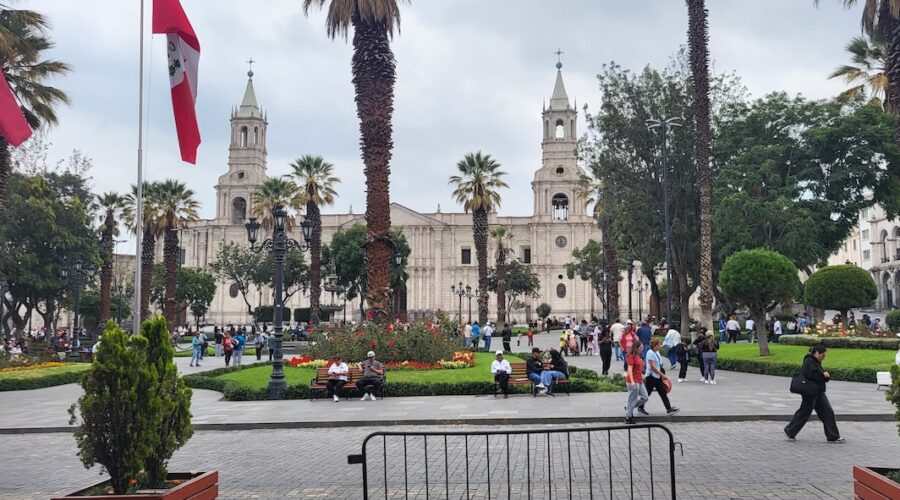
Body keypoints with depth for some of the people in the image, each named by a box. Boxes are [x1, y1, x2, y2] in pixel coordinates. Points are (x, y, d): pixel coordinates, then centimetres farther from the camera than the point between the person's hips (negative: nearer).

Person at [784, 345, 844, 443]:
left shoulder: (817, 362, 16)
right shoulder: (809, 361, -14)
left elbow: (826, 377, 16)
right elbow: (812, 374, -29)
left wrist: (826, 376, -7)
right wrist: (823, 375, -14)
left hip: (819, 392, 10)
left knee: (828, 413, 5)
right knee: (804, 413, 0)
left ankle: (833, 437, 8)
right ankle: (789, 431, 15)